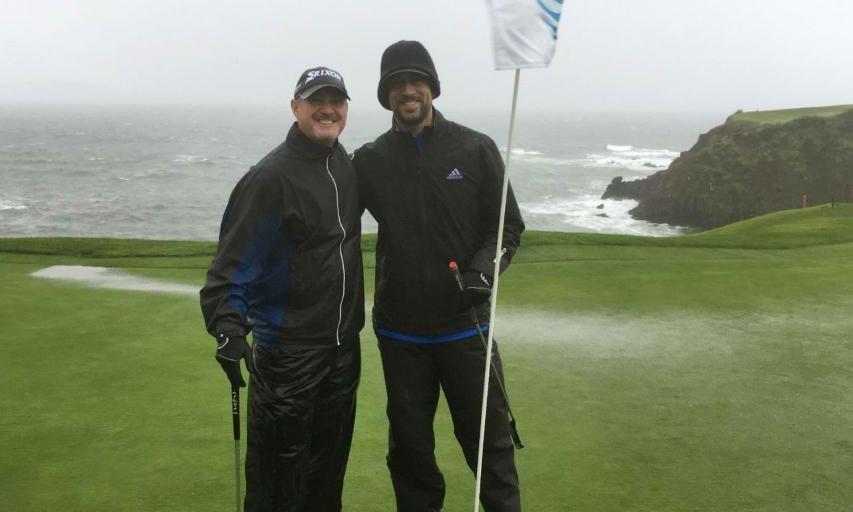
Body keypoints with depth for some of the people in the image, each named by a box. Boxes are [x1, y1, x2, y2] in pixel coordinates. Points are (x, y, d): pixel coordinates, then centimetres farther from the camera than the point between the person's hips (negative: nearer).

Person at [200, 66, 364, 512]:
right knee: (280, 476, 1)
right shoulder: (271, 176, -16)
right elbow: (234, 259, -19)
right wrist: (228, 327, -32)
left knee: (330, 466, 19)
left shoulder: (347, 166, 8)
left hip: (343, 343, 7)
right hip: (287, 351, -7)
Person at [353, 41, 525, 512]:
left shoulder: (476, 149, -2)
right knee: (409, 446, 13)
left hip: (466, 324, -1)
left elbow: (508, 225, 2)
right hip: (399, 331, 2)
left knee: (489, 439, 5)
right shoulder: (369, 160, 2)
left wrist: (483, 271, -15)